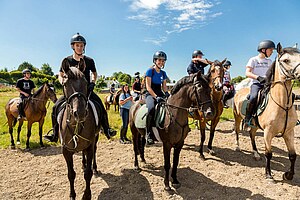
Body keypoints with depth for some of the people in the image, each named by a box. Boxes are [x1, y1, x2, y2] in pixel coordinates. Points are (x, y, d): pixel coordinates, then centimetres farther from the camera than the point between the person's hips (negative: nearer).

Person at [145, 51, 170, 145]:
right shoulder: (150, 71, -3)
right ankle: (148, 134, -28)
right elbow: (148, 87, -11)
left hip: (160, 94, 6)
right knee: (151, 109, -36)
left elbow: (164, 86, 16)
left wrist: (166, 93, -6)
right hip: (150, 94, -6)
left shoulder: (163, 73, 15)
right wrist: (156, 96, -23)